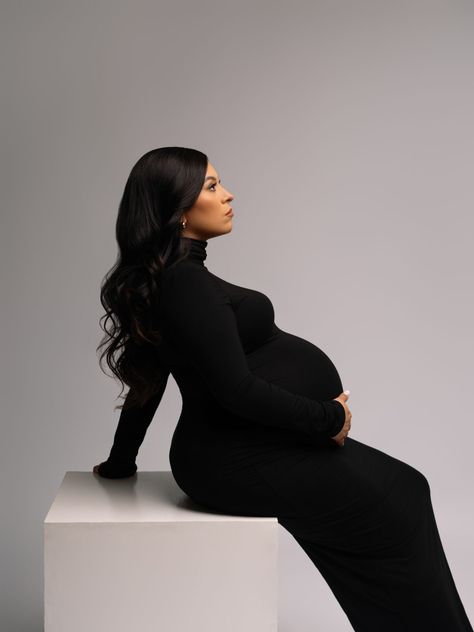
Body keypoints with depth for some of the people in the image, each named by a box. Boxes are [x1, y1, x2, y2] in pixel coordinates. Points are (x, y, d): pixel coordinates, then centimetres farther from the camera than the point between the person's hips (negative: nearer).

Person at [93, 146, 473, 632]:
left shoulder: (167, 278, 12)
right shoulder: (185, 283, -19)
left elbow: (147, 380, 18)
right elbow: (236, 389, -25)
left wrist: (120, 463, 27)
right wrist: (329, 419, -15)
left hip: (248, 445, 10)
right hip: (241, 459, -10)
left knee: (406, 488, 10)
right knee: (394, 515, -3)